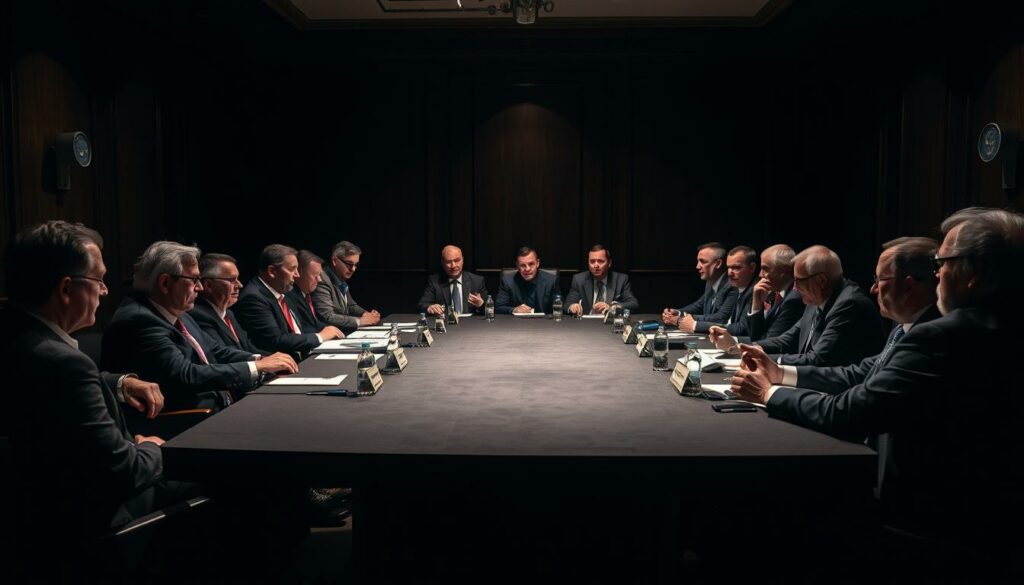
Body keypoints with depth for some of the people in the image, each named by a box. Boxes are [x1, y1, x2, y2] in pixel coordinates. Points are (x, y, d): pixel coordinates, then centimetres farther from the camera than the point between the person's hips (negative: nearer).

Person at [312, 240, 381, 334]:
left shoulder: (342, 281, 10)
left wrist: (367, 315, 3)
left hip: (346, 332, 8)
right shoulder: (322, 281, -15)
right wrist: (359, 321, -19)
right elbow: (327, 317, -23)